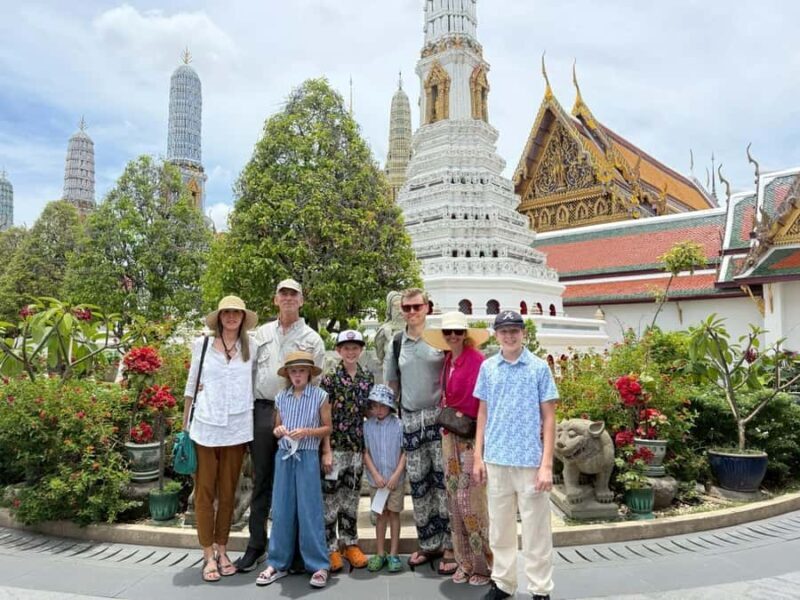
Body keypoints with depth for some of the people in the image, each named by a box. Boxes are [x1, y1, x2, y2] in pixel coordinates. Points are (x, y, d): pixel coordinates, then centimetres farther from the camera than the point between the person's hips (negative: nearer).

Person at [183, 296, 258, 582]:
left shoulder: (250, 349, 6)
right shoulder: (202, 344, 3)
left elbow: (255, 386, 9)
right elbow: (191, 386, 7)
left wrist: (255, 427, 6)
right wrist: (185, 425, 6)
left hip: (236, 429, 1)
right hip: (205, 427, -1)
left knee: (227, 493, 10)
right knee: (205, 492, 4)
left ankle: (222, 551, 22)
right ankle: (208, 555, 14)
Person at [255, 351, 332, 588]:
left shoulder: (320, 396, -4)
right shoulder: (281, 397, 7)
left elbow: (328, 428, 0)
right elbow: (277, 427, 16)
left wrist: (307, 432, -15)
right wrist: (278, 431, -7)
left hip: (307, 457, -4)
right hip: (284, 456, 4)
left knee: (309, 511, -1)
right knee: (281, 510, 7)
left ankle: (318, 565, 10)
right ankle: (278, 563, 20)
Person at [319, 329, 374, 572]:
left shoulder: (368, 378, 6)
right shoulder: (329, 379, -6)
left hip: (357, 446, 4)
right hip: (334, 446, -4)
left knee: (351, 497, 13)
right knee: (330, 497, 1)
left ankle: (350, 543, 26)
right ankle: (330, 547, 14)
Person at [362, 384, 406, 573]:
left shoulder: (398, 425, -8)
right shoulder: (367, 426, -3)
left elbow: (404, 452, -6)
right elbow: (366, 453, 0)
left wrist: (396, 474, -12)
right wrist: (375, 475, -8)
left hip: (395, 479, -2)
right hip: (376, 479, 2)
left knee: (394, 513, 6)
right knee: (380, 515, 11)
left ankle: (393, 554, 16)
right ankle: (380, 554, 20)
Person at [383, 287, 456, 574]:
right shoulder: (396, 343, 10)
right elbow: (391, 383, 18)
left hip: (438, 415, -4)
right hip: (410, 419, 5)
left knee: (444, 480, -3)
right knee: (418, 484, 11)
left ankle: (449, 546, 9)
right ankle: (428, 544, 25)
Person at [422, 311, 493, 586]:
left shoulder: (476, 359, -13)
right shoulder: (447, 361, 9)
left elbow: (479, 400, -15)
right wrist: (447, 419, 6)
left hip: (470, 436, -7)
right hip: (449, 434, 7)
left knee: (471, 500, -2)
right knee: (455, 499, 12)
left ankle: (486, 564, 14)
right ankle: (465, 561, 25)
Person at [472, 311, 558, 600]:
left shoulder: (539, 367, -4)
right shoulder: (488, 367, 4)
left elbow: (549, 417, -3)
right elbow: (483, 413, 10)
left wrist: (547, 465, -8)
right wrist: (478, 457, 7)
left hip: (530, 461, -3)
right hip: (496, 460, 3)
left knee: (535, 531, 7)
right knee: (499, 529, 15)